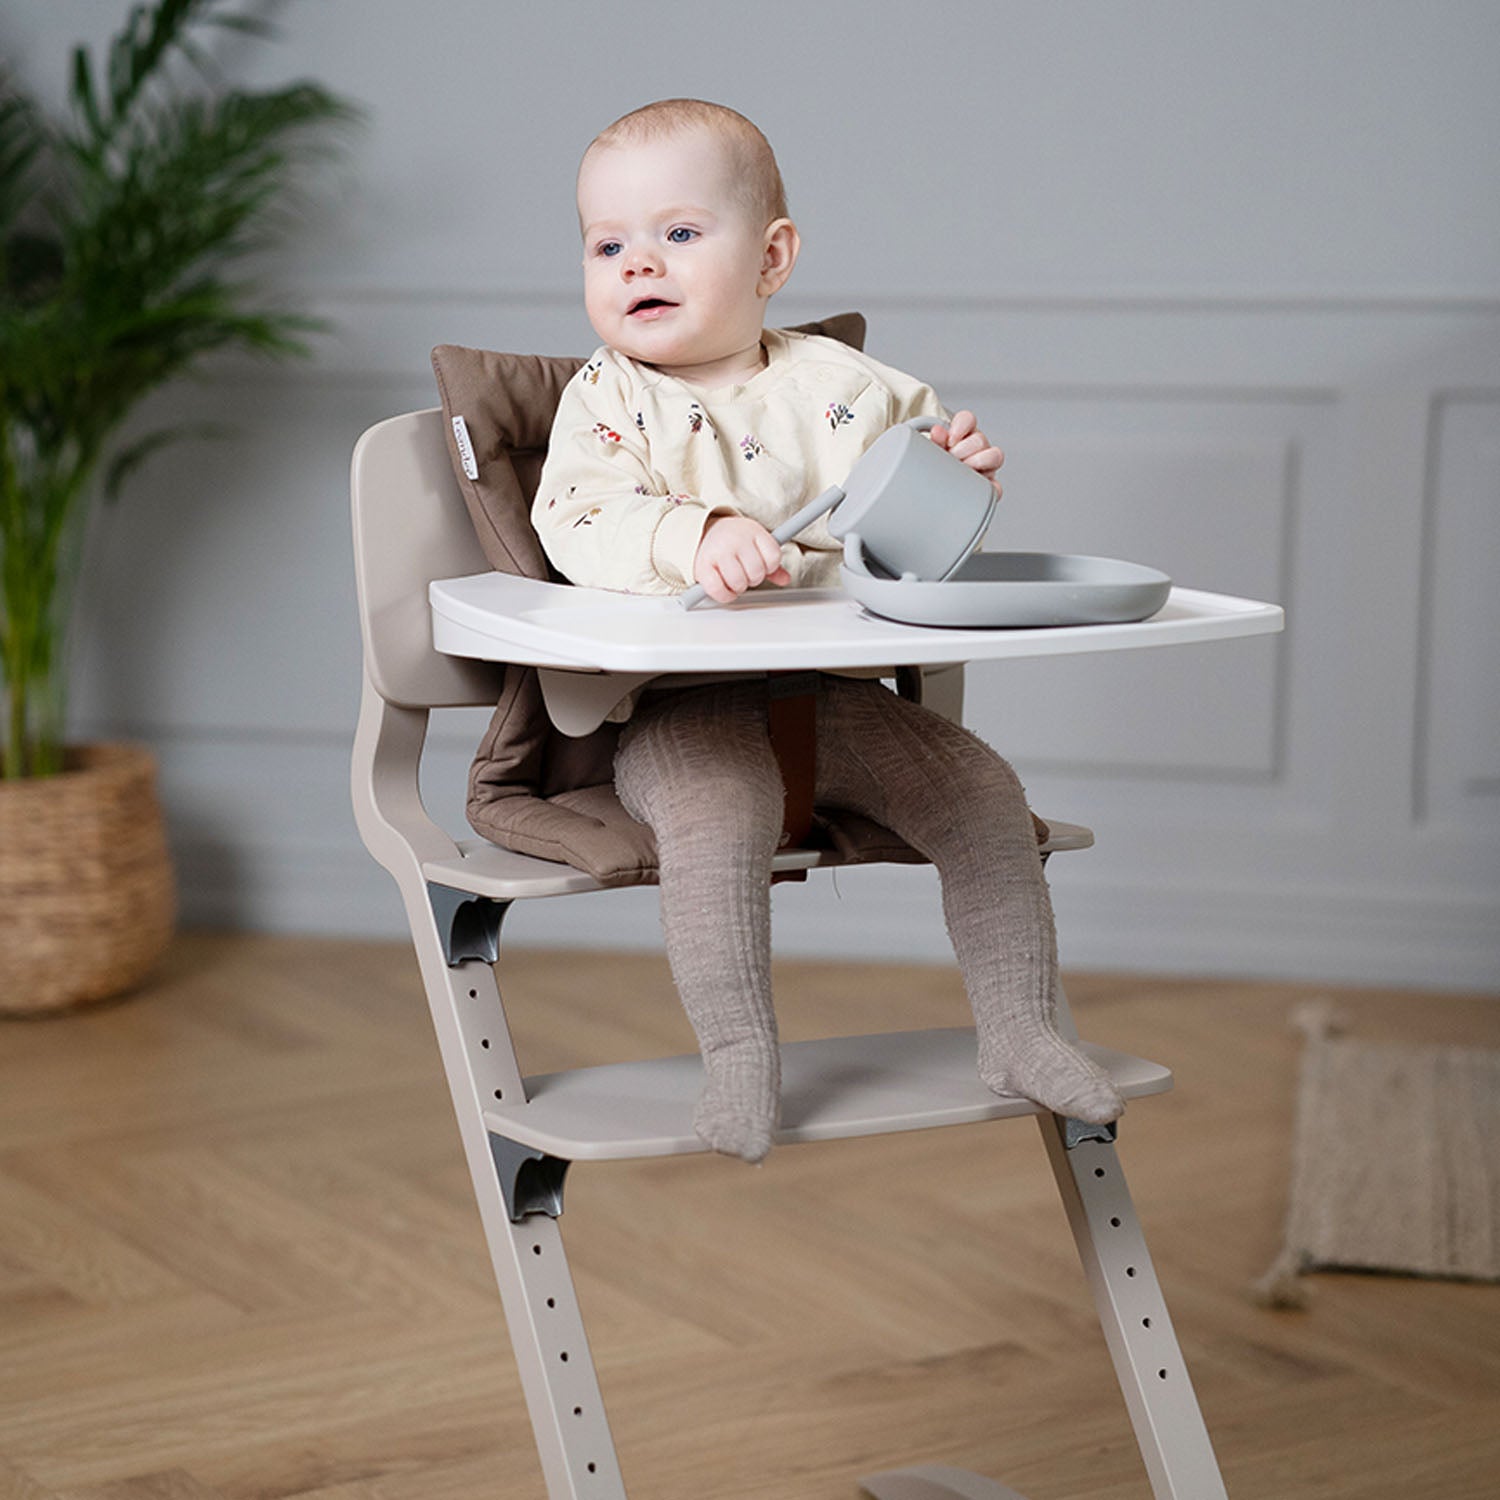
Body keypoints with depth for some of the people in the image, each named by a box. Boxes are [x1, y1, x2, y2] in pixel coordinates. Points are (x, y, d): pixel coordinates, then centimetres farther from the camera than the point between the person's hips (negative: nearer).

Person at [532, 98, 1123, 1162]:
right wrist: (697, 537, -34)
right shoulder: (607, 400, 3)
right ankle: (739, 1054, -22)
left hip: (842, 698, 4)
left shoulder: (840, 386, 10)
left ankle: (1020, 1031, 2)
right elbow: (579, 523, -16)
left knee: (985, 791, -10)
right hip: (682, 710, -3)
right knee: (717, 813, -33)